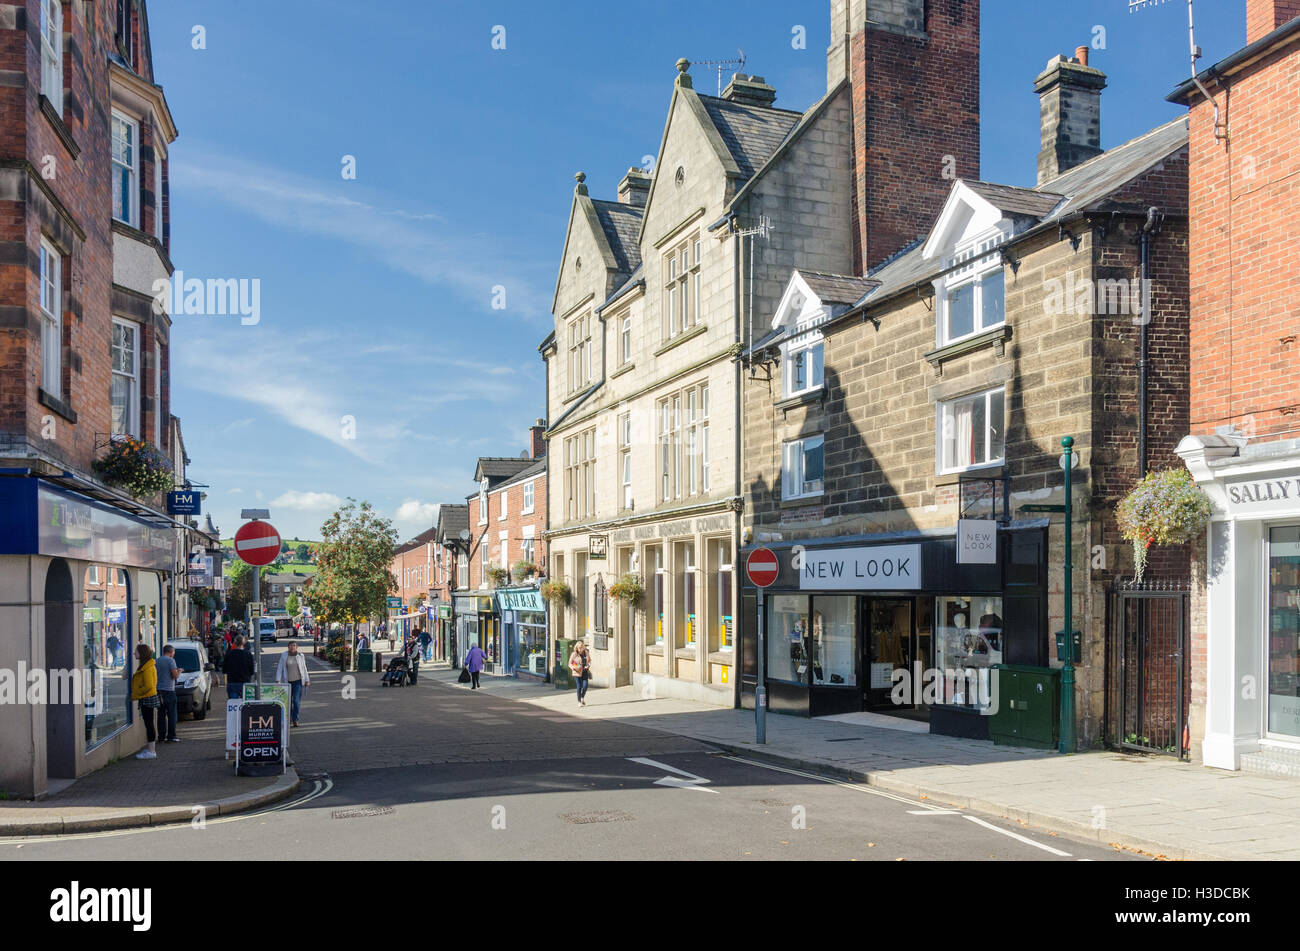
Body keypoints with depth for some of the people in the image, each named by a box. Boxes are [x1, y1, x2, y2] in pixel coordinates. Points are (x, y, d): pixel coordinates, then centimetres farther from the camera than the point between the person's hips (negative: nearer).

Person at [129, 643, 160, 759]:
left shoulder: (147, 668, -18)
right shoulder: (145, 666, 14)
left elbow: (148, 686, -22)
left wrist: (135, 694, -13)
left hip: (148, 698, -10)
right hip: (147, 698, 10)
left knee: (149, 724, -6)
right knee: (148, 724, 13)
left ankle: (151, 751, -4)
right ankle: (149, 748, 19)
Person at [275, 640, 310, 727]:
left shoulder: (300, 656, 1)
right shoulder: (284, 656, -1)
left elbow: (304, 669, 8)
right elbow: (279, 668, -3)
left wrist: (307, 680, 8)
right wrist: (278, 680, -13)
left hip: (298, 681, -1)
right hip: (287, 682, 1)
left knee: (296, 700, -13)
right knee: (289, 701, 9)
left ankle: (295, 720, -7)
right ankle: (290, 719, 28)